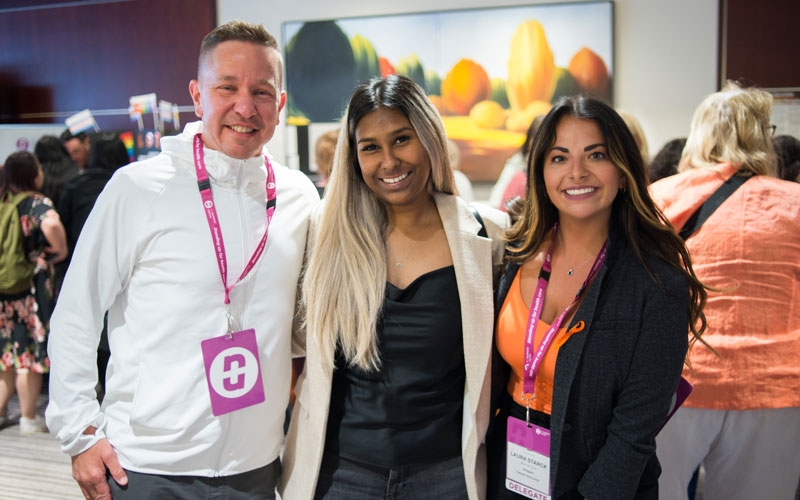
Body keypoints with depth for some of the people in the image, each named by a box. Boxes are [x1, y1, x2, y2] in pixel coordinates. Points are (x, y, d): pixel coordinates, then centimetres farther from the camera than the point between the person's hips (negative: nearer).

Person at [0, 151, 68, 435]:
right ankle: (29, 419, 12)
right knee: (29, 353, 3)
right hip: (28, 289, -6)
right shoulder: (37, 203, -12)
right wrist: (60, 251, -17)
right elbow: (51, 225, -33)